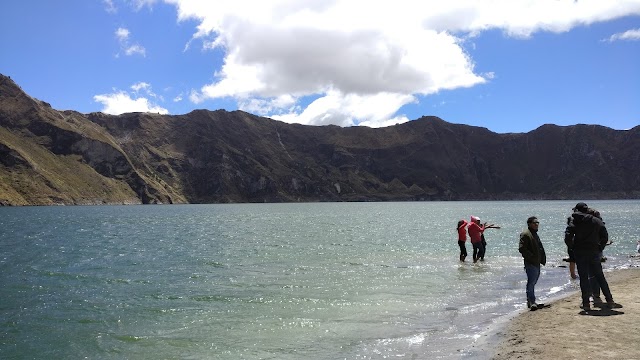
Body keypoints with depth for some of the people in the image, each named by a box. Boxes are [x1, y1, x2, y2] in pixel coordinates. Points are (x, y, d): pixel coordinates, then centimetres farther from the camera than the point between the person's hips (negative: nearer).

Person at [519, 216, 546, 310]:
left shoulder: (535, 234, 19)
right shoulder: (525, 234, -12)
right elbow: (522, 249, -20)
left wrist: (542, 259, 16)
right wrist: (531, 257, -21)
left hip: (536, 263, 10)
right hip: (530, 263, -10)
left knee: (533, 282, 15)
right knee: (531, 282, -9)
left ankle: (530, 301, 22)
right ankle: (531, 302, -7)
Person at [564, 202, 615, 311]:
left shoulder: (574, 221, -3)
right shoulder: (597, 221, 7)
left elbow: (568, 237, -12)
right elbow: (605, 237, 3)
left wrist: (572, 247, 3)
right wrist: (600, 248, 11)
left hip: (580, 253, -2)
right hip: (594, 252, 3)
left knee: (583, 277, 2)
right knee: (600, 277, 12)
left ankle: (586, 303, 2)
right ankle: (609, 300, 14)